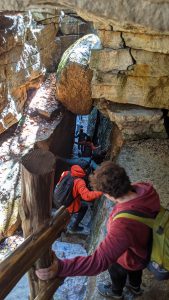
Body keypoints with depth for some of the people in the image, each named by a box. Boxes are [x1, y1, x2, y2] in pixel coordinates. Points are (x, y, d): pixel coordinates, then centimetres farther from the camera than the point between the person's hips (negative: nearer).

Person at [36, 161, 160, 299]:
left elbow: (99, 261, -50)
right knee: (135, 270, 39)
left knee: (117, 272, 31)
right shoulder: (146, 188, -30)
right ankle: (135, 286, 71)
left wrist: (60, 267, -54)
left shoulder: (124, 225, -52)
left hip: (129, 257, -5)